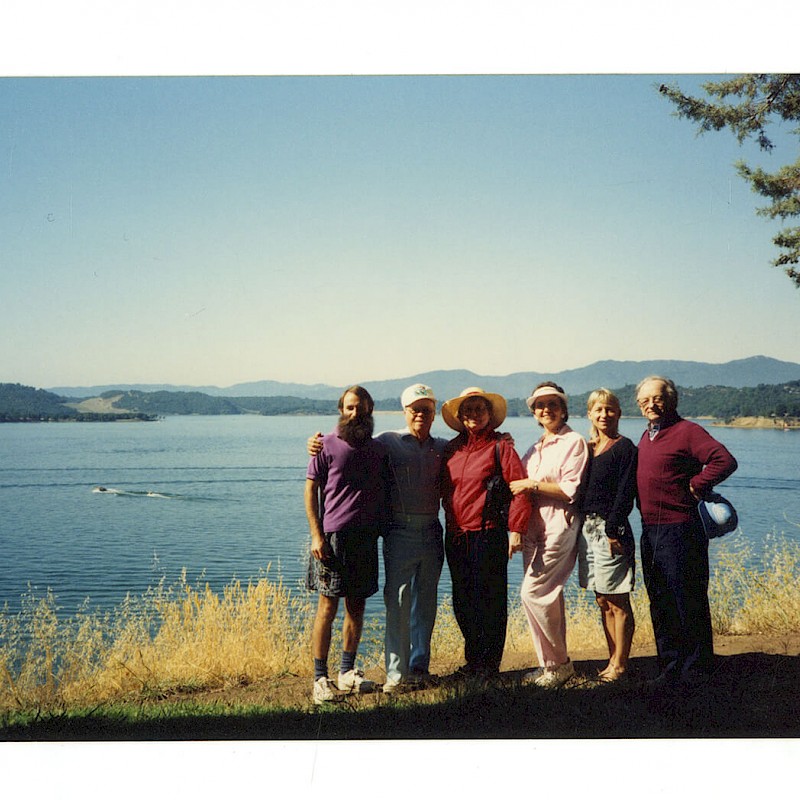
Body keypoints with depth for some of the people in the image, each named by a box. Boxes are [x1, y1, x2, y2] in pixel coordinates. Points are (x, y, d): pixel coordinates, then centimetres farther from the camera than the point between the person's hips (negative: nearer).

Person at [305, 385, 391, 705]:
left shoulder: (379, 449, 12)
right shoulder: (327, 445, -1)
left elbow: (386, 492, 19)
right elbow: (311, 489, -2)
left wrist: (384, 527, 8)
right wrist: (316, 535, -10)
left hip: (367, 536, 5)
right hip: (333, 536, -4)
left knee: (357, 606, 10)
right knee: (328, 607, -3)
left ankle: (347, 672, 21)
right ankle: (320, 678, 3)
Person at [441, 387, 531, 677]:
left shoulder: (500, 447, -5)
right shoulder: (452, 449, 10)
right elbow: (444, 488, 18)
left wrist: (515, 530, -16)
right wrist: (449, 527, 8)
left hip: (489, 535, -6)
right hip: (456, 536, 6)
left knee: (490, 600, 2)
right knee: (462, 601, 12)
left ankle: (489, 662, 14)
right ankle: (473, 659, 26)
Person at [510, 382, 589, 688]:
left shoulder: (574, 442, -5)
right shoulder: (536, 448, 18)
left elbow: (571, 489, -14)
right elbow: (521, 485, 24)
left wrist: (532, 484, -12)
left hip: (559, 524, -7)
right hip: (533, 527, 7)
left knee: (532, 593, -11)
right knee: (549, 596, 9)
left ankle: (558, 663, 3)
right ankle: (551, 663, 17)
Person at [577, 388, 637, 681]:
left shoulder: (624, 447, -6)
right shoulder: (587, 447, 14)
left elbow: (625, 492, -13)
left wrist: (612, 530, -18)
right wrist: (583, 525, 6)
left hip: (611, 528, -7)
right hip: (587, 528, 7)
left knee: (617, 602, -2)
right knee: (602, 602, 12)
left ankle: (620, 664, 6)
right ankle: (613, 659, 21)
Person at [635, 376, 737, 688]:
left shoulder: (687, 431, -9)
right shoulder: (646, 436, 16)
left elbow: (725, 461, -21)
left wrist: (694, 486, -14)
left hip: (680, 530, -8)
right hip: (650, 531, 8)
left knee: (688, 602, 0)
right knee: (660, 603, 13)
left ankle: (696, 669, 10)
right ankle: (670, 667, 23)